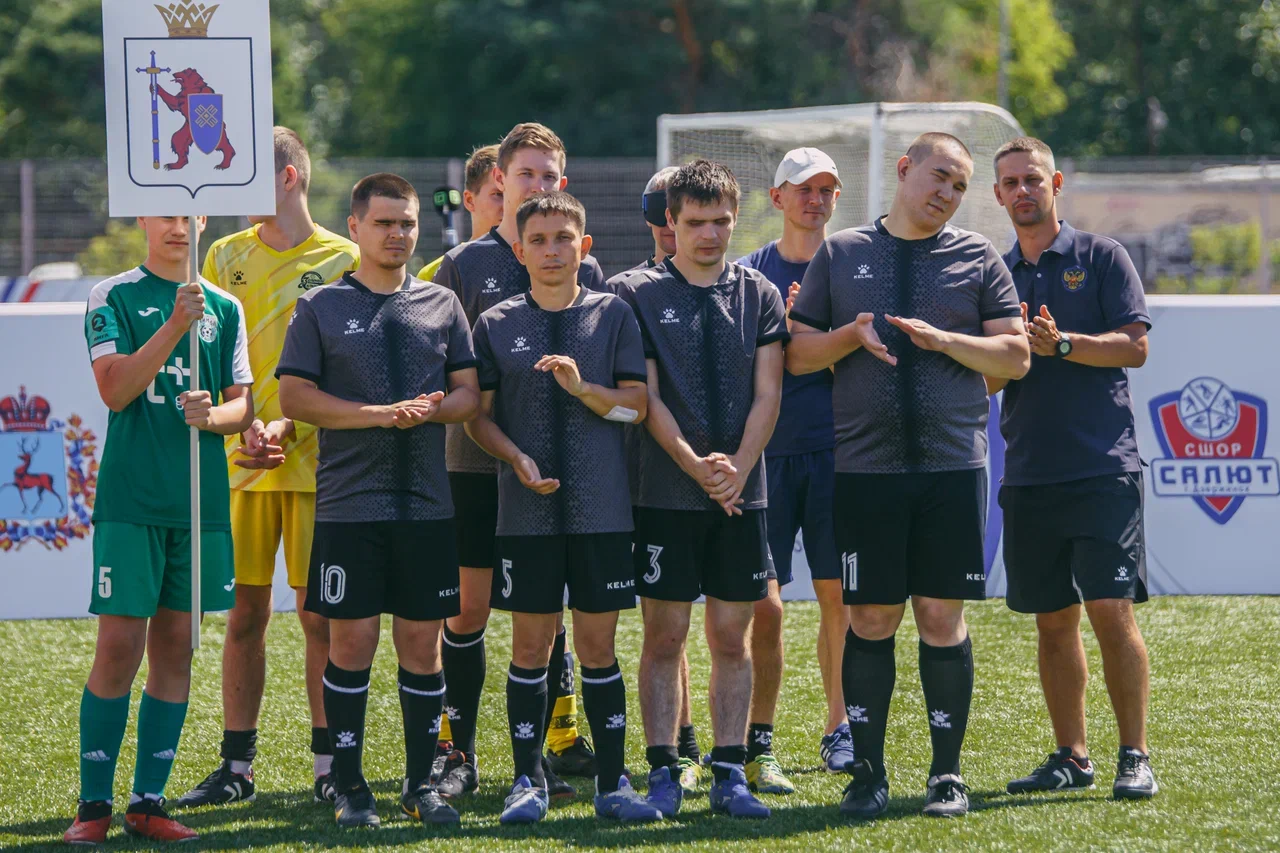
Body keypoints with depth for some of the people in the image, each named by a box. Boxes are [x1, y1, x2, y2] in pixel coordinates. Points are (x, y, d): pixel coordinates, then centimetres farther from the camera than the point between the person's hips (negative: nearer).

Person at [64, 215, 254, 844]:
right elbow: (115, 389, -11)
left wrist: (213, 415, -11)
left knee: (175, 650, 5)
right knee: (119, 648, -8)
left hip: (201, 502, 4)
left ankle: (148, 803, 11)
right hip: (129, 501, -4)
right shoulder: (112, 297, 2)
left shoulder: (225, 308, 13)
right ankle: (93, 805, -1)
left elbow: (244, 404, 12)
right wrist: (174, 326, -20)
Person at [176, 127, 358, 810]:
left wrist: (288, 428, -15)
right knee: (245, 612, 4)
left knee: (320, 613, -1)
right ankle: (236, 766, 10)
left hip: (315, 461, -3)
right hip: (240, 463, 3)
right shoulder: (225, 256, 11)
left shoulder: (342, 260, 1)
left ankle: (329, 766, 6)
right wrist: (242, 429, -9)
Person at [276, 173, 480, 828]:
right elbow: (294, 396, -3)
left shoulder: (442, 305, 12)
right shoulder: (321, 307, 4)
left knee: (422, 643, 4)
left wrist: (430, 411, -12)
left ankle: (420, 783, 13)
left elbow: (469, 393, 10)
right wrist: (378, 414, -13)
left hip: (428, 503, 2)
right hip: (349, 504, -2)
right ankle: (349, 787, 5)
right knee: (351, 642, -2)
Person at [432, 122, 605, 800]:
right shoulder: (464, 264, 4)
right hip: (477, 461, -1)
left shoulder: (582, 268, 8)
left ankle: (537, 753, 10)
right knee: (468, 607, 1)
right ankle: (459, 752, 9)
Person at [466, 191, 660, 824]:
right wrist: (518, 459, -11)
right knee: (530, 647, 2)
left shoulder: (613, 315, 6)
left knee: (598, 646, 3)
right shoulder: (495, 325, 7)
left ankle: (612, 783, 9)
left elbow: (637, 405, 2)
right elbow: (479, 416, 7)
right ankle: (528, 781, 9)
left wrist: (582, 386, -15)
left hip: (601, 508, 0)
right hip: (526, 510, 0)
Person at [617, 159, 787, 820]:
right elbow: (646, 398, -5)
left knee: (732, 637, 4)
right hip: (666, 493, -2)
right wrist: (698, 468, -16)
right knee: (665, 636, -1)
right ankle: (663, 773, 4)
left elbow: (767, 394, 2)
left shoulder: (757, 295, 8)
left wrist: (736, 468, -12)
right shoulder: (639, 294, 1)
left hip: (741, 494, 2)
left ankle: (729, 776, 7)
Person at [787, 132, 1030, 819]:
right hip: (865, 468, 0)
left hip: (952, 465, 0)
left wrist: (944, 340, -11)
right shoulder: (840, 254, 10)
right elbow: (797, 353, 10)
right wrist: (853, 334, -9)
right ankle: (868, 770, 10)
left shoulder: (977, 258, 9)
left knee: (942, 618, 0)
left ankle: (947, 773, 8)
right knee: (870, 619, 1)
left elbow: (1015, 355, 4)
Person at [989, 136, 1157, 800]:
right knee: (1052, 621, 7)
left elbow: (1134, 345, -5)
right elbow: (983, 381, 12)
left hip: (1102, 470, -5)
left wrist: (1062, 344, -15)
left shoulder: (1100, 257, 4)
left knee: (1112, 611, -11)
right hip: (1028, 475, 5)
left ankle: (1135, 757, -6)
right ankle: (1071, 758, 14)